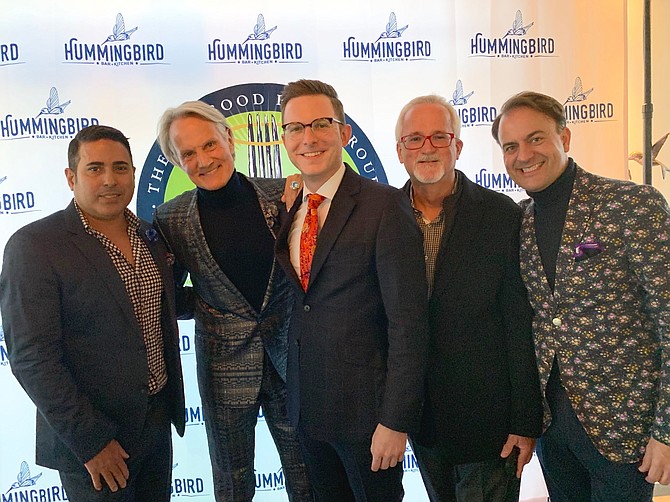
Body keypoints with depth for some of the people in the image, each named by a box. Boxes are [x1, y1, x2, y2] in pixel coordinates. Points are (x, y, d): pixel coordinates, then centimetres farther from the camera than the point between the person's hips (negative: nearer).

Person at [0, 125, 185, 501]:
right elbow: (31, 357, -19)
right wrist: (90, 441, -18)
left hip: (159, 418, 6)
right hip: (91, 441, -6)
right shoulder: (34, 245, -17)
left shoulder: (149, 236, 4)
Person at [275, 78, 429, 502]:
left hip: (366, 405, -6)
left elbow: (408, 321, -18)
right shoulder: (287, 211, 6)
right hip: (306, 406, 6)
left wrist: (396, 420, -18)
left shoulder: (385, 205, -15)